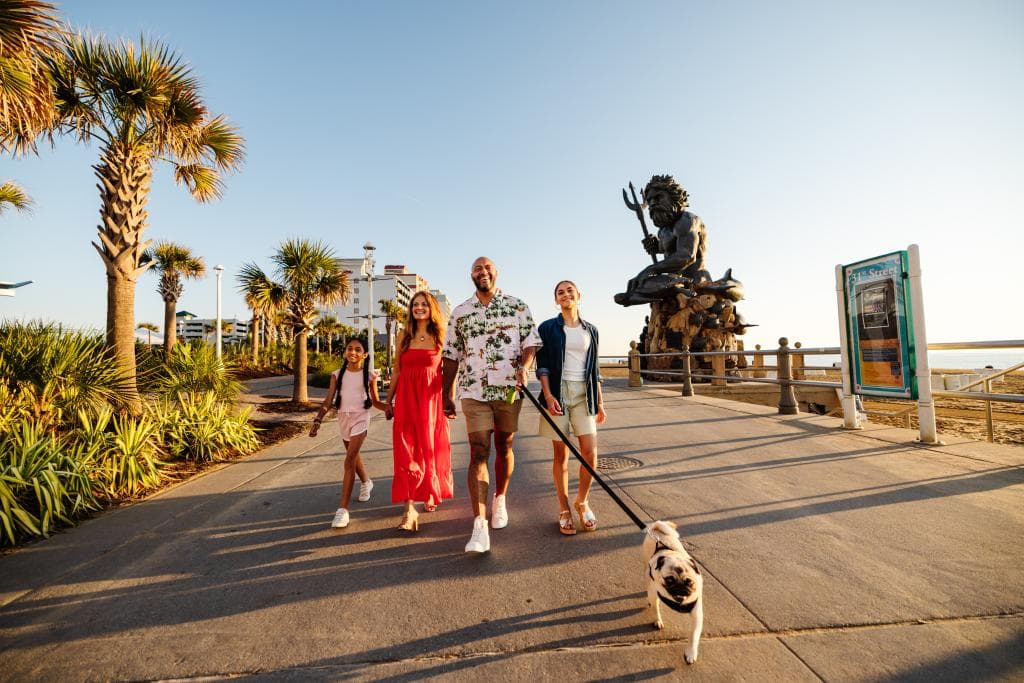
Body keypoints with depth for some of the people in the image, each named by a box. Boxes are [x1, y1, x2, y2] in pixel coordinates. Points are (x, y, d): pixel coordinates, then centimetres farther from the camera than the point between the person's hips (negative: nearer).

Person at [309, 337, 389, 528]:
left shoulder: (369, 376, -4)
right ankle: (366, 482, 50)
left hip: (360, 419, -4)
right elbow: (328, 401, -2)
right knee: (353, 456, 22)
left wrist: (390, 408, -16)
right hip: (343, 419, 4)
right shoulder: (337, 375, 0)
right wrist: (317, 420, -15)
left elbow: (375, 402, 3)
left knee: (349, 461, -13)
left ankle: (343, 509, -10)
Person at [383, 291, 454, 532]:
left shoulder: (440, 337, 1)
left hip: (432, 399, -1)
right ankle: (409, 509, 1)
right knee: (406, 451, -3)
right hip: (406, 399, 2)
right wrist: (388, 400, 11)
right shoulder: (404, 337, 8)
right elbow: (397, 371, 11)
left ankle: (432, 494, 35)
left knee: (431, 448, 10)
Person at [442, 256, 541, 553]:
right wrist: (447, 395, 9)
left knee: (504, 447, 13)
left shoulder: (517, 306, 5)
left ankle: (500, 499, 37)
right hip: (473, 391, 0)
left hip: (509, 389, 1)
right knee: (479, 452, -7)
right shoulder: (460, 312, 8)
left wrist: (523, 367, -19)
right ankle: (480, 526, -5)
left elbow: (531, 342, 2)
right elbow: (451, 356, 10)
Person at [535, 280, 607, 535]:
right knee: (561, 454, 3)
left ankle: (582, 501, 21)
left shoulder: (590, 330, 12)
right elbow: (542, 365, -2)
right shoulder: (548, 328, 3)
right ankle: (564, 510, 19)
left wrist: (600, 401, 11)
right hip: (557, 392, -2)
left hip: (584, 394, 3)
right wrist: (548, 395, -14)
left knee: (590, 452, -4)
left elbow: (594, 369, 14)